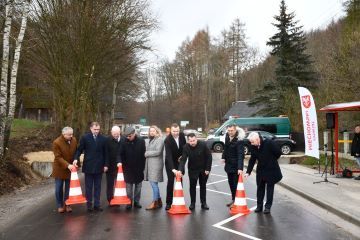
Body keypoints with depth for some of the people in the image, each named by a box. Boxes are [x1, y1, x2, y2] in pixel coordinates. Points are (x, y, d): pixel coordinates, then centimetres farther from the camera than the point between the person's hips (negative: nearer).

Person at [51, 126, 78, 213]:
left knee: (68, 188, 8)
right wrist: (67, 165, -29)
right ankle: (60, 205, 21)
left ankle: (67, 204, 21)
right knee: (59, 188, 6)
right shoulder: (56, 142, -18)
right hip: (60, 168, -3)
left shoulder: (74, 140, -5)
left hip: (71, 167, 3)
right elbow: (58, 157, -20)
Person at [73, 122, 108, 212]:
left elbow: (105, 153, 5)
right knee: (88, 187, 6)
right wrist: (76, 159, -18)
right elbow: (79, 149, -1)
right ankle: (89, 205, 15)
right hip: (88, 166, -1)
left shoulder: (103, 139, 2)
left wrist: (106, 164, 2)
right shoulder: (85, 137, -2)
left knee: (98, 187, 9)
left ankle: (97, 204, 17)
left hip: (99, 167, 2)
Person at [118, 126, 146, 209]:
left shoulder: (141, 141, -8)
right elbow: (120, 154, -5)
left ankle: (136, 201, 24)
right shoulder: (125, 142, -8)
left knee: (138, 186, 12)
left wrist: (142, 167, -4)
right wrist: (119, 161, -23)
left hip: (138, 168, 0)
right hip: (128, 168, 0)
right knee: (129, 186, 7)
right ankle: (129, 202, 18)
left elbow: (143, 154, -4)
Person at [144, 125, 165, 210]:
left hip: (156, 164, -8)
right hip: (150, 164, 9)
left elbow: (158, 152, -15)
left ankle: (155, 202, 3)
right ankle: (159, 201, 22)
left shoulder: (160, 140, -7)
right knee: (153, 183, 12)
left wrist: (147, 153, -7)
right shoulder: (151, 140, 19)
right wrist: (147, 153, -1)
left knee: (154, 183, -6)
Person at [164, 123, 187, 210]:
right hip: (170, 163, -4)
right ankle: (168, 203, 4)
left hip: (180, 162, 4)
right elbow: (169, 155, -35)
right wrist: (173, 169, -44)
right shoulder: (167, 140, -27)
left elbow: (185, 145, 8)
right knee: (170, 182, -6)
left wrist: (182, 156, -5)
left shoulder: (182, 135, -11)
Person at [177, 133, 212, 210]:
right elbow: (183, 159, -25)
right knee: (192, 186, 3)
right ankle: (192, 203, 17)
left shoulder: (203, 145, -21)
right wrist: (180, 170, -40)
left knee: (203, 186, 10)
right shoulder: (186, 147, -19)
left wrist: (208, 169, -14)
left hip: (203, 169, 0)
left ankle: (203, 203, 20)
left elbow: (209, 157, -13)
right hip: (192, 169, 0)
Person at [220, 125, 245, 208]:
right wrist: (223, 157, 6)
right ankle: (233, 199, 28)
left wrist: (240, 168, -36)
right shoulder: (227, 136, 0)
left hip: (236, 165, -7)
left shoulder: (239, 140, -22)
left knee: (236, 183, -3)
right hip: (229, 164, 8)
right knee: (230, 182, 15)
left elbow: (240, 154, -29)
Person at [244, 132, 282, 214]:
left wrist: (271, 161, 0)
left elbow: (278, 153, -12)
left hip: (271, 170, -4)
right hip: (261, 170, 5)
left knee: (270, 188, 5)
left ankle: (268, 206, 14)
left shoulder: (269, 143, -23)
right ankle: (259, 206, 21)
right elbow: (252, 160, -2)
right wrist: (248, 172, -7)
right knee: (260, 188, 11)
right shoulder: (253, 147, -8)